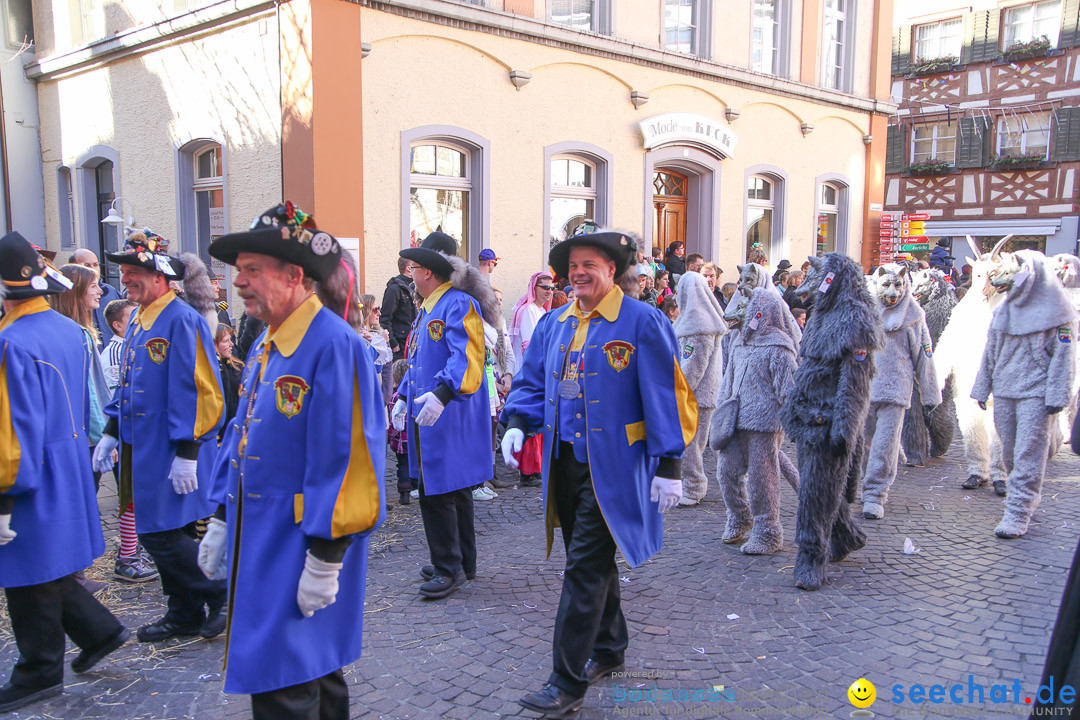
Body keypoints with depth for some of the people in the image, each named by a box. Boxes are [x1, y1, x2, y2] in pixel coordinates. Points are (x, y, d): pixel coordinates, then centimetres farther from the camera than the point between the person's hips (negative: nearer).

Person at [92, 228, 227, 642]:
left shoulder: (182, 320, -16)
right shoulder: (139, 320, 13)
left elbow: (197, 390, -20)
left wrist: (186, 453, -22)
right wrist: (112, 433, 17)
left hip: (170, 453, -9)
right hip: (143, 449, 9)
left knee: (161, 534, -8)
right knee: (156, 533, 14)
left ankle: (224, 594, 9)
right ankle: (185, 615, 26)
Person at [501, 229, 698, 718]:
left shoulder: (642, 322, -8)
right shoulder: (554, 324, 10)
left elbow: (665, 397, -9)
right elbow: (532, 382, 17)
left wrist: (668, 465, -13)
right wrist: (517, 422, -2)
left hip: (613, 465, -6)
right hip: (565, 462, 7)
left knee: (585, 569, -5)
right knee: (590, 560, 19)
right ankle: (609, 648, 38)